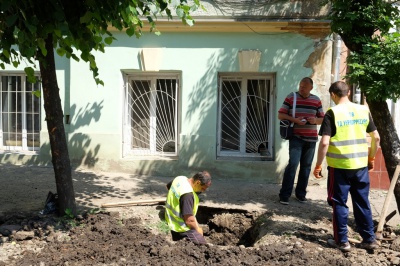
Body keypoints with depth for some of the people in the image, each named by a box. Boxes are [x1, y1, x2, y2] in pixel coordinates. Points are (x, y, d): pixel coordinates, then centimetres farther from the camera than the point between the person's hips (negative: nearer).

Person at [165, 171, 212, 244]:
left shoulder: (180, 178, -2)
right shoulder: (187, 194, -30)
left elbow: (168, 186, 24)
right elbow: (189, 221, -28)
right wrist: (198, 229, -10)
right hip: (182, 229, -10)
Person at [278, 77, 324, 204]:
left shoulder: (316, 100, 7)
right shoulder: (291, 97, -2)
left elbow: (322, 118, 12)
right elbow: (280, 115, -3)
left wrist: (316, 120, -11)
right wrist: (294, 120, -18)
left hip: (311, 138, 4)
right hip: (296, 137, -3)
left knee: (306, 167, 8)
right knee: (293, 164, -11)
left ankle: (301, 193, 20)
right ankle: (284, 195, -4)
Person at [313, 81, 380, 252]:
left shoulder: (332, 113, -10)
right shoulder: (364, 110, 4)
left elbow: (324, 143, -16)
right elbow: (376, 137, 9)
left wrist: (318, 166, -7)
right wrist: (371, 158, 22)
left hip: (339, 166, -4)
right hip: (361, 165, 5)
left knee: (339, 203, 7)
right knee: (362, 202, 15)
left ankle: (342, 241, 14)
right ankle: (369, 239, 22)